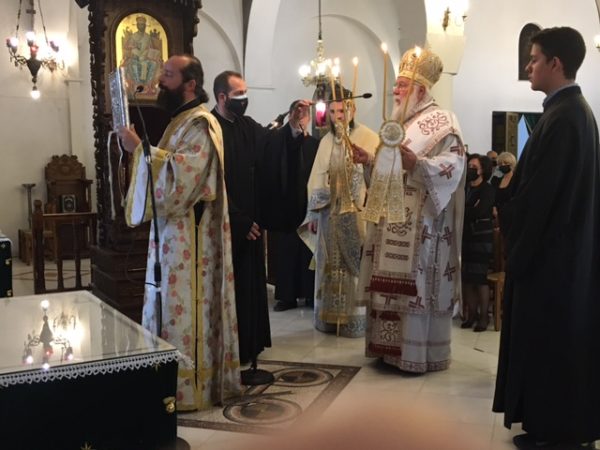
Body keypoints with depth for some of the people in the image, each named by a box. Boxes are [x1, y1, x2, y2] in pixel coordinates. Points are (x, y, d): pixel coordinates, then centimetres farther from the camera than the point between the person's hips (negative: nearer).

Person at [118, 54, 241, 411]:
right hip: (173, 231, 10)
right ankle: (175, 381, 26)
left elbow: (179, 175, -26)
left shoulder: (200, 124, -15)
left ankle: (190, 389, 8)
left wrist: (139, 148, -21)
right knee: (173, 307, 15)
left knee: (185, 308, -3)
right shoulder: (182, 121, 17)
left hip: (189, 236, -10)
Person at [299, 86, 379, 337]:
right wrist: (313, 214, 8)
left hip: (357, 215, -5)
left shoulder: (368, 138, -5)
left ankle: (356, 319, 9)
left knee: (356, 267, 0)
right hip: (329, 215, 5)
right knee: (329, 267, 9)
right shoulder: (326, 141, 11)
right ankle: (330, 317, 19)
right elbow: (317, 179, 11)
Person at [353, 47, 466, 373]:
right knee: (391, 283, 9)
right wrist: (368, 160, 7)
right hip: (391, 221, 8)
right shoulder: (397, 123, 19)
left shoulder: (441, 122, -6)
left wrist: (417, 164, -33)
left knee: (415, 284, -5)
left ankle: (418, 353, 5)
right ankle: (390, 346, 18)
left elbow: (453, 164, -19)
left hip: (420, 223, -8)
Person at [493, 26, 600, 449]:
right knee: (561, 343, 16)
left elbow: (540, 194, -21)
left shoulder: (562, 117, -19)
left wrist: (520, 251, -14)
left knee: (548, 343, 1)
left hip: (549, 252, -10)